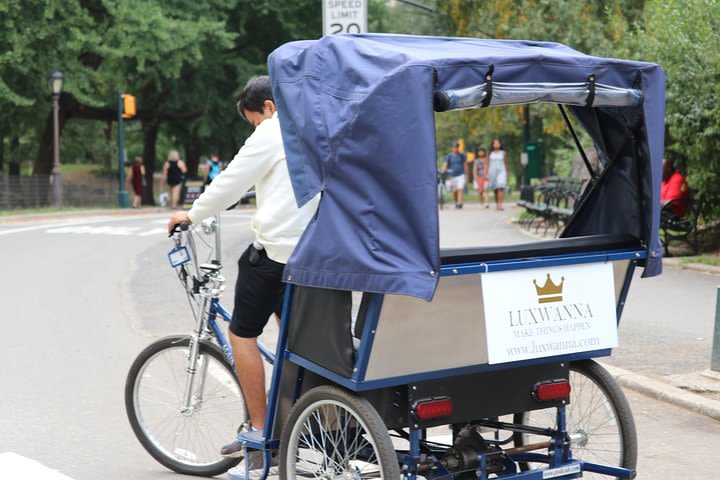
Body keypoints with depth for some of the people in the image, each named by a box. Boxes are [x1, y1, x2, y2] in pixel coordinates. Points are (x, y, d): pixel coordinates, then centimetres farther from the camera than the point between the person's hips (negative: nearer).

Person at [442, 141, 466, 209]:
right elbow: (445, 165, -5)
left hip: (461, 175, -1)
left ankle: (459, 203, -22)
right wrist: (443, 172, -24)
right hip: (452, 176, 1)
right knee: (454, 192, 7)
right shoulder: (449, 156, 3)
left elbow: (465, 165, 8)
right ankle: (456, 202, 28)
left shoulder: (461, 156, 5)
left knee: (460, 189, -16)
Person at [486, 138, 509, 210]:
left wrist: (507, 174, 13)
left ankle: (500, 204, -24)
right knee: (495, 189, 5)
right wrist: (487, 174, 3)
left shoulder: (503, 153, 7)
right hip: (492, 172, 2)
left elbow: (506, 163, 12)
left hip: (501, 171, -2)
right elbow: (488, 164, 9)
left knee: (500, 188, -17)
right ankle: (496, 204, 17)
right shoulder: (491, 153, 8)